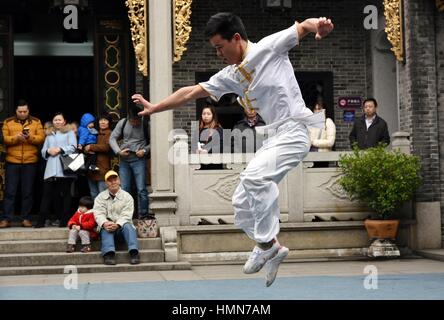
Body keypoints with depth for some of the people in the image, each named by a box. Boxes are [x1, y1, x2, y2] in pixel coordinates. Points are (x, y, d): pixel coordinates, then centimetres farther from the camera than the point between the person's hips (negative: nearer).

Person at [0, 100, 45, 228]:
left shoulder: (36, 122, 8)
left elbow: (41, 138, -2)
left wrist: (30, 137, -20)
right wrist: (16, 137, -19)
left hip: (30, 162, 0)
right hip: (12, 162, 0)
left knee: (28, 192, 3)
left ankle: (26, 218, 10)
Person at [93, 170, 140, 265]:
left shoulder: (127, 196, 6)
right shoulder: (100, 197, 11)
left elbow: (126, 215, -6)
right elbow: (98, 213, -4)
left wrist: (117, 224, -27)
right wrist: (104, 223, -27)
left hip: (121, 226, 0)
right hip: (107, 225, 0)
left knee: (128, 226, -32)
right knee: (106, 229, -33)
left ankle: (134, 253, -48)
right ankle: (109, 253, -52)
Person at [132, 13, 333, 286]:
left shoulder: (270, 46, -6)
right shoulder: (230, 76, 12)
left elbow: (302, 26, -14)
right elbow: (193, 92, 18)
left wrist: (319, 24, -37)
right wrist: (154, 108, 22)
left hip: (294, 130, -8)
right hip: (274, 136, 9)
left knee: (255, 175, -30)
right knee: (242, 202, 9)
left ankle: (268, 244, -18)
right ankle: (269, 249, 25)